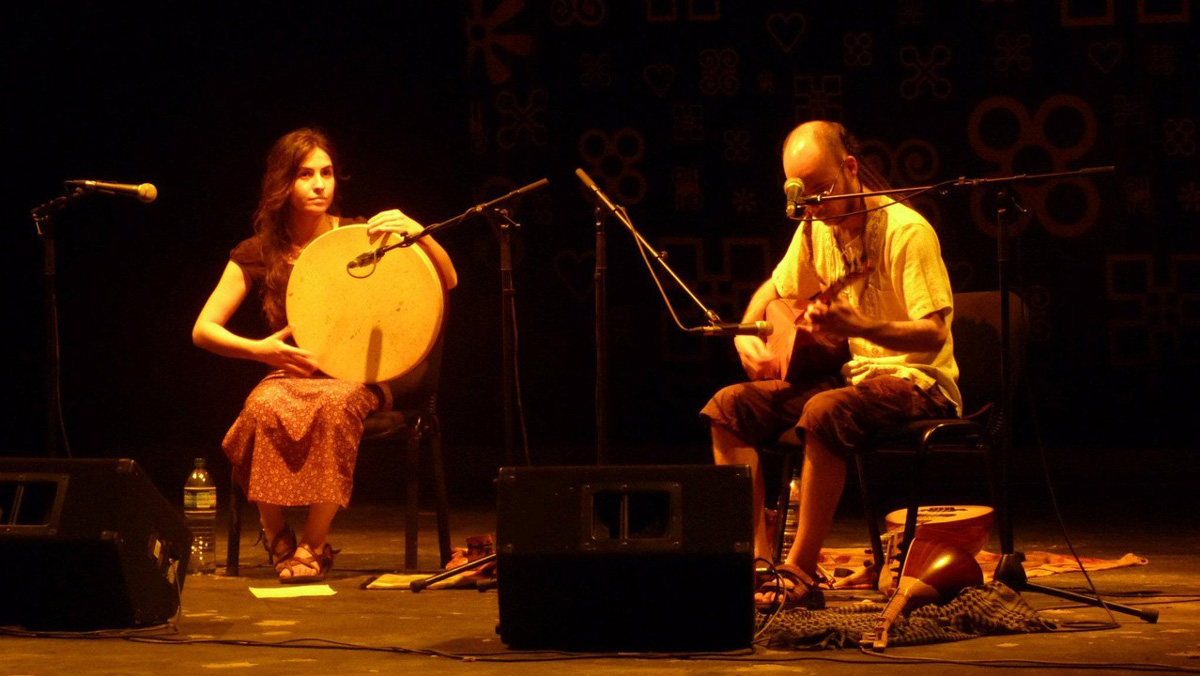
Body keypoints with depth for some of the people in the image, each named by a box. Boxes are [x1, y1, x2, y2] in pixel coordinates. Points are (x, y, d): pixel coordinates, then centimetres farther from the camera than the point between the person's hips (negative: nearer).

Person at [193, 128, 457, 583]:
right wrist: (261, 350, -15)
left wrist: (417, 234, -21)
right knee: (264, 407, -36)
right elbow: (203, 330, 1)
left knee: (336, 403, -38)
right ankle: (276, 537, -17)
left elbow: (448, 282, -3)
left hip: (355, 376, -1)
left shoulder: (359, 237, 2)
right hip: (291, 373, 1)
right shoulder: (259, 254, 2)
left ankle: (314, 545, -27)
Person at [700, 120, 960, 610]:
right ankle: (759, 560, -12)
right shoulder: (816, 229, 6)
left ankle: (800, 577, -31)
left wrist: (855, 326, -36)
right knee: (728, 407, -6)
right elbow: (772, 290, 24)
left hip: (916, 381, -8)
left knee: (825, 413, -37)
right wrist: (746, 335, 3)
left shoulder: (907, 231, -16)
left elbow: (934, 335, -22)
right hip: (851, 373, 8)